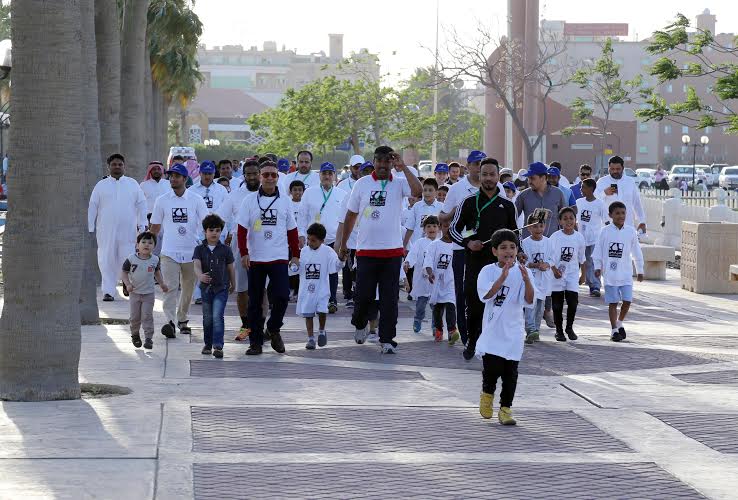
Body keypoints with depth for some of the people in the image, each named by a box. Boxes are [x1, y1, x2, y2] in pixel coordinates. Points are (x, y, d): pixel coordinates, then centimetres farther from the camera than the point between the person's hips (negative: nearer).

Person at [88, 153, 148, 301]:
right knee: (107, 261, -2)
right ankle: (108, 291, 2)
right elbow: (92, 207, 9)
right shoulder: (101, 185, 9)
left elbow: (141, 205, 10)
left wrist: (142, 225, 3)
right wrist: (90, 229, 4)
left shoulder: (133, 184, 10)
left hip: (128, 231, 0)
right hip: (106, 231, 0)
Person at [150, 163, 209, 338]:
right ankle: (170, 322, -22)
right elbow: (155, 227, 10)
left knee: (188, 289, 11)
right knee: (170, 287, -14)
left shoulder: (196, 200, 1)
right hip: (169, 253, -1)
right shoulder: (162, 201, 3)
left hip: (191, 253, 1)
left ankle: (182, 320, 26)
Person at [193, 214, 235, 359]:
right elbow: (197, 265, -17)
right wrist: (200, 276, -38)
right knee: (207, 318, 14)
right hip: (206, 288, 2)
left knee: (217, 316, -14)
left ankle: (218, 346, -16)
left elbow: (231, 268, 9)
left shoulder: (225, 250, -2)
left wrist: (233, 284, 18)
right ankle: (208, 344, 28)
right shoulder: (200, 249, -2)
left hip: (221, 288, -2)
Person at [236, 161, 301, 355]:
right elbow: (242, 229, 0)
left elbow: (292, 230, 11)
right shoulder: (250, 200, 3)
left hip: (279, 258, 0)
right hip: (255, 259, 0)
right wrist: (243, 253, -8)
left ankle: (273, 329, 12)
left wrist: (295, 255, 8)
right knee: (255, 302, 5)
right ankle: (256, 341, 12)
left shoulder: (284, 201, 7)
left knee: (282, 296, -13)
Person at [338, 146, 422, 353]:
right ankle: (360, 324, 33)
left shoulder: (399, 183, 1)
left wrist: (403, 167, -17)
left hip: (392, 251, 0)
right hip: (366, 250, 0)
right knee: (363, 295, 4)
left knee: (390, 299, 1)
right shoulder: (362, 184, 3)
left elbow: (417, 191, -21)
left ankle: (387, 340, 7)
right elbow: (351, 215, 10)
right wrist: (343, 244, 12)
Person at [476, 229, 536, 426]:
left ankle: (505, 408, 13)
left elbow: (529, 300, -11)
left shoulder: (521, 272, -1)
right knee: (492, 368, -7)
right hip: (492, 330, -1)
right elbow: (486, 295, -19)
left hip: (512, 332, 1)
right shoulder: (488, 271, -3)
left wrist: (527, 280, -29)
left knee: (510, 372, 2)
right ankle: (487, 393, 23)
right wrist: (502, 277, -30)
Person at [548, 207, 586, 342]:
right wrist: (554, 269, -18)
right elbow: (549, 256, -5)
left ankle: (569, 328, 13)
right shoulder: (555, 237, -7)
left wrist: (583, 275, 14)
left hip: (572, 275, 1)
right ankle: (559, 330, 16)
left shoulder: (579, 237, 1)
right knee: (557, 304, 3)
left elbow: (582, 258, 12)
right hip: (557, 275, -1)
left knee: (573, 302, -7)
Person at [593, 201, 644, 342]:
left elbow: (636, 252, 11)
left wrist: (640, 270, 13)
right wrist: (598, 267, -4)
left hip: (626, 274, 2)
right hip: (610, 274, -2)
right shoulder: (605, 231, -2)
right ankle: (614, 330, 10)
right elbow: (598, 250, 3)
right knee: (613, 302, 2)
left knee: (627, 301, -4)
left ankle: (620, 323, 21)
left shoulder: (631, 231, 3)